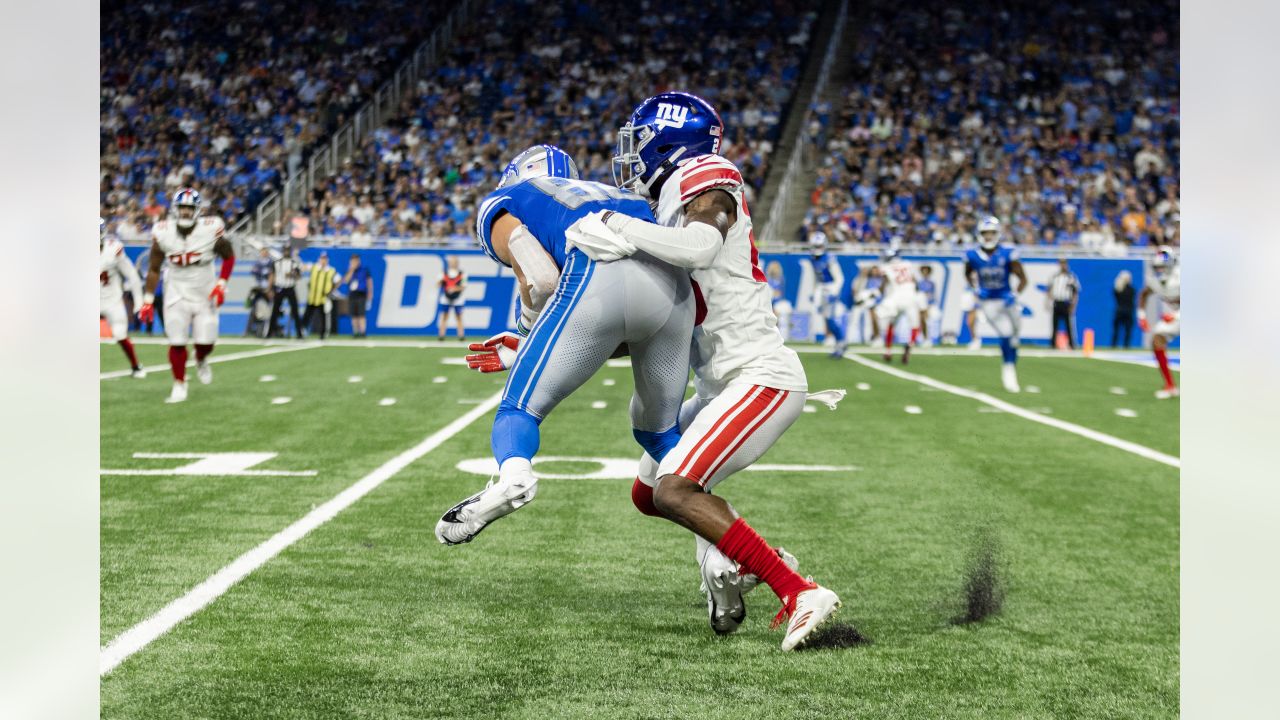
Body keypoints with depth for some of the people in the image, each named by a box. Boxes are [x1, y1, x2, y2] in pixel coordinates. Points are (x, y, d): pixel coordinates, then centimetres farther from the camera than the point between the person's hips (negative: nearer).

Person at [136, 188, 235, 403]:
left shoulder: (211, 229, -16)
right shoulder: (163, 233, -11)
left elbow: (229, 256, 1)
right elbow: (154, 269, 1)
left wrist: (221, 285, -9)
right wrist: (148, 300, -1)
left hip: (205, 294, 0)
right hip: (177, 294, 0)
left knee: (205, 342, 0)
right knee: (177, 343, -4)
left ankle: (201, 361, 37)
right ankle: (179, 386, 13)